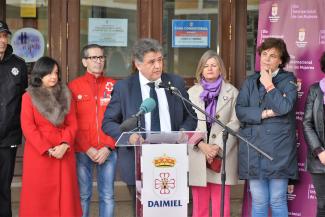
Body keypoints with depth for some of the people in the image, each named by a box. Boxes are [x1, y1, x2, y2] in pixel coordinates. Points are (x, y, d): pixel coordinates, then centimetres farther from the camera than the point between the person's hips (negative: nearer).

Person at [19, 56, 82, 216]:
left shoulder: (65, 95, 10)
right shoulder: (29, 97, -1)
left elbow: (72, 124, 6)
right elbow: (28, 127, -7)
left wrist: (64, 145, -12)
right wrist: (47, 149, -14)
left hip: (64, 153, 3)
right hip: (39, 153, -3)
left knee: (65, 193, 2)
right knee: (39, 195, 0)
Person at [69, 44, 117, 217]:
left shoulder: (113, 86, 7)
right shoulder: (74, 86, 3)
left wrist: (108, 147, -6)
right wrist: (87, 149, -8)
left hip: (108, 150, 1)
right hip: (82, 151, -1)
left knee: (107, 196, 3)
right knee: (83, 195, 2)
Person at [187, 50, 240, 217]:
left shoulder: (232, 92, 5)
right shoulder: (192, 92, 11)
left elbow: (235, 123, -3)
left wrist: (218, 146, -13)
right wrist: (202, 145, -11)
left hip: (222, 156, -2)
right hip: (198, 155, 2)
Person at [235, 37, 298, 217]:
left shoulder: (288, 80, 3)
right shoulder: (250, 82, 13)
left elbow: (285, 107, -14)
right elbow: (240, 111, 1)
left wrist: (269, 85, -5)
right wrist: (264, 114, -10)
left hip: (278, 150, -3)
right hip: (253, 150, 3)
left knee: (277, 201, 0)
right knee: (258, 202, 6)